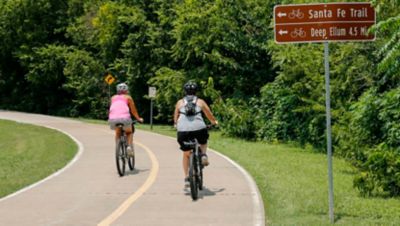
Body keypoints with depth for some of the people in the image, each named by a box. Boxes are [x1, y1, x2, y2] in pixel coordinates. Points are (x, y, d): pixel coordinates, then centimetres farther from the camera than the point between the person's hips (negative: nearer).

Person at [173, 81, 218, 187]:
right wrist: (214, 122, 46)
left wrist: (176, 124, 45)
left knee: (186, 154, 19)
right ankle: (204, 155, 7)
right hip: (198, 128, -1)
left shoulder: (180, 102, 19)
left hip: (183, 130, 1)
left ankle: (186, 178, 13)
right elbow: (209, 115, 26)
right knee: (203, 141, 34)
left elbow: (175, 118, 23)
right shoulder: (200, 101, 18)